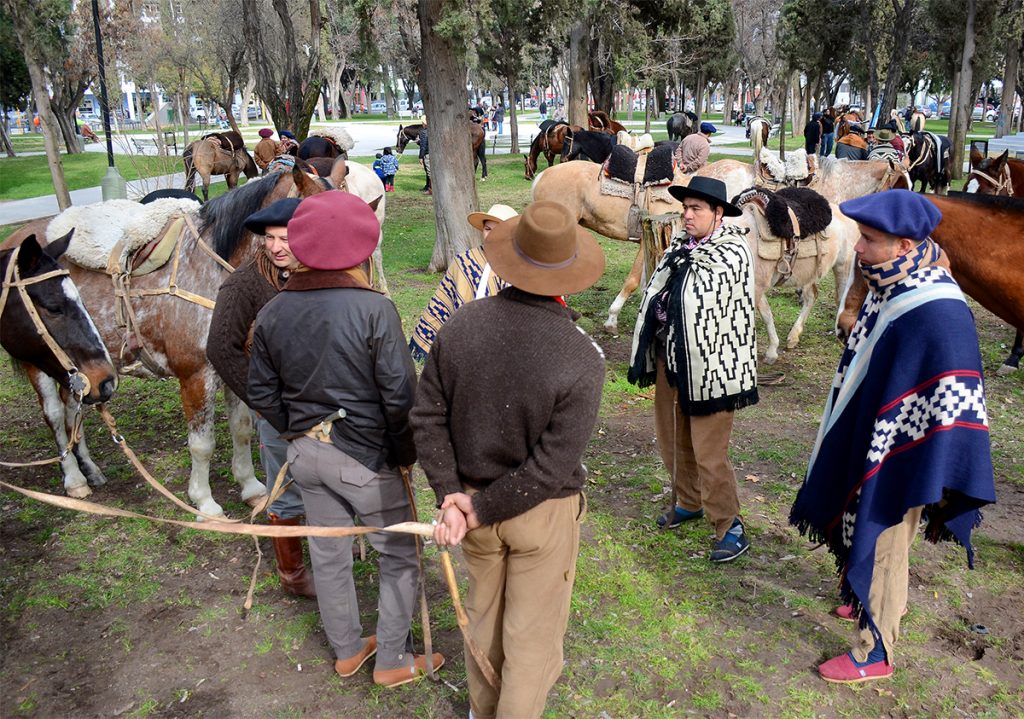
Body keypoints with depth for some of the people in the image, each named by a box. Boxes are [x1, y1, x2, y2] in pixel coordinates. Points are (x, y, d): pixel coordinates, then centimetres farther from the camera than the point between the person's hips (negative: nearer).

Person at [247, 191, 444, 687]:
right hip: (365, 458, -5)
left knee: (328, 555, 20)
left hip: (306, 455, 6)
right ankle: (392, 660, 27)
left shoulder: (272, 314, -3)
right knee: (400, 555, 14)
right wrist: (405, 453, -5)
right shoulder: (374, 309, -20)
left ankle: (347, 651, 40)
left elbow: (263, 395, 4)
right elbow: (400, 396, -20)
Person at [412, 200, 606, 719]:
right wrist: (477, 511, -15)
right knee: (533, 632, 16)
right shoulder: (582, 359, -24)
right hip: (543, 515, -4)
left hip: (472, 495, 5)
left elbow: (427, 417, -10)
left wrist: (451, 495, -8)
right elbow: (551, 466, -23)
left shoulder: (460, 326, -14)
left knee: (484, 611, 26)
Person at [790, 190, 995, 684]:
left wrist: (934, 485, -20)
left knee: (882, 546, 7)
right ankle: (872, 601, 49)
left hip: (898, 456, -8)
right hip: (865, 442, 8)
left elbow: (953, 404, -25)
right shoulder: (890, 285, -2)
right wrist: (841, 435, 19)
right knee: (864, 533, 25)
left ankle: (874, 652, 25)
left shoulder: (937, 312, -29)